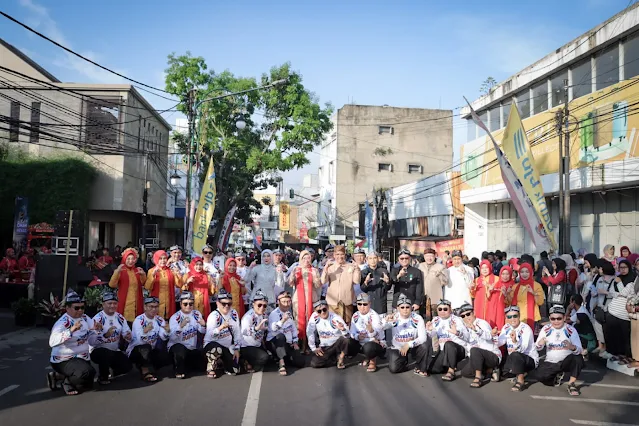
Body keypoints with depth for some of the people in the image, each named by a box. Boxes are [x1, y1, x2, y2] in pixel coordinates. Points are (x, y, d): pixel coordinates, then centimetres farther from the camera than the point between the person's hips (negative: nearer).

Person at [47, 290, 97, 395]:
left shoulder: (85, 318, 0)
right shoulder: (62, 323, -22)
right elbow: (52, 342, -39)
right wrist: (71, 331, -51)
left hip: (82, 358, 8)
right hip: (64, 361, -8)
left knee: (88, 384, 19)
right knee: (87, 373, -33)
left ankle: (58, 376, 28)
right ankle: (67, 382, -3)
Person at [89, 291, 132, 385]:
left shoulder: (120, 318, 2)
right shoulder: (97, 318, -16)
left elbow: (127, 335, 5)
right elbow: (91, 341, -25)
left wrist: (128, 336, -19)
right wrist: (106, 335, -39)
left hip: (115, 351, 5)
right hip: (98, 351, -5)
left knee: (127, 367, -11)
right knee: (107, 354, -37)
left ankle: (110, 372, 22)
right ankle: (102, 377, -7)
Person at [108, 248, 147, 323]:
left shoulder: (137, 270, 9)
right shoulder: (120, 270, -4)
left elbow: (143, 284, 11)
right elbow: (112, 285, -14)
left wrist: (143, 275, -7)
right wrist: (117, 272, -27)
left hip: (136, 302, 4)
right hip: (124, 302, -3)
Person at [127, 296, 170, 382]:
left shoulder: (160, 320, -2)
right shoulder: (139, 320, -17)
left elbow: (164, 338, -18)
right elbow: (140, 341, -32)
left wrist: (167, 331, -39)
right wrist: (145, 331, -51)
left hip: (150, 351, 5)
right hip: (135, 351, -5)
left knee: (165, 357, -19)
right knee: (146, 347, -34)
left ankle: (144, 367, 8)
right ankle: (146, 372, -14)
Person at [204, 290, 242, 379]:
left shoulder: (234, 313, -1)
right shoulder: (213, 316, -18)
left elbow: (237, 332, 5)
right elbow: (209, 336, -32)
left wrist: (237, 349, -1)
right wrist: (221, 327, -49)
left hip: (227, 347, 5)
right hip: (212, 345, -5)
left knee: (234, 370, -6)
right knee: (217, 349, -39)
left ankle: (220, 364, 27)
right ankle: (211, 368, -8)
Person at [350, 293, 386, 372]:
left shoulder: (374, 316, -18)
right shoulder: (355, 316, 1)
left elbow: (378, 335, -33)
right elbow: (352, 333, -2)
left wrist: (371, 330, -56)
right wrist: (358, 336, -24)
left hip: (377, 344, -7)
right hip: (361, 343, 7)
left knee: (368, 347, -38)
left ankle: (373, 360, 0)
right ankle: (367, 357, 12)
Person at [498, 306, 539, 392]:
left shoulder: (525, 329, -19)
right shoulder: (506, 327, 0)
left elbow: (522, 349, -33)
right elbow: (499, 343, -10)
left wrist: (515, 341, -52)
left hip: (530, 359, -7)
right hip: (513, 359, 7)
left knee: (515, 355, -35)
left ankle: (520, 380, -18)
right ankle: (522, 374, 11)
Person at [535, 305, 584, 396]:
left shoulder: (571, 330, -10)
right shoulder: (546, 329, -3)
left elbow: (579, 350, -17)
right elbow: (538, 348, -2)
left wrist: (572, 347, -40)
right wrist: (540, 344, -26)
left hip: (566, 362, -2)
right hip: (550, 363, 2)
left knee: (578, 358, -32)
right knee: (540, 375, -22)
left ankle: (572, 383, -12)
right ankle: (557, 375, 13)